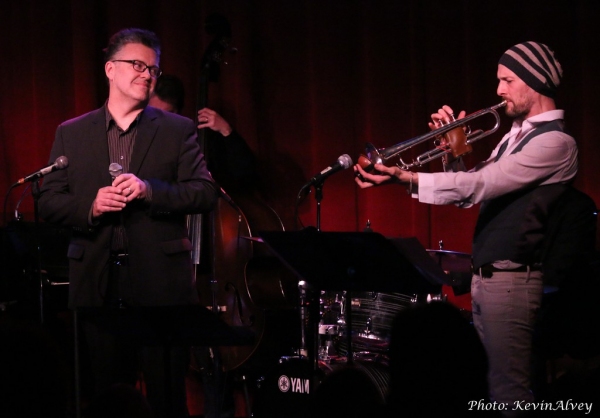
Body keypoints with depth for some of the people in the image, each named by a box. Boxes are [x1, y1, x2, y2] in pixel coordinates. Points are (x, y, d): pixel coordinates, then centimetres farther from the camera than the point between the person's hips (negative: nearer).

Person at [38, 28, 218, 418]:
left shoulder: (178, 130, 7)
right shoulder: (71, 133, 11)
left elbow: (206, 193, -2)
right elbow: (48, 201, 7)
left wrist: (150, 190, -16)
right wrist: (89, 206, -12)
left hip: (162, 286, -1)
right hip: (98, 285, 1)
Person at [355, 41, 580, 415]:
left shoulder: (555, 141, -13)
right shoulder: (516, 134, 18)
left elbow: (481, 184, -21)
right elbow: (471, 196, 19)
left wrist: (406, 178, -25)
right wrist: (453, 152, 3)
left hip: (512, 279, -9)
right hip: (484, 275, 9)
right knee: (488, 384, 11)